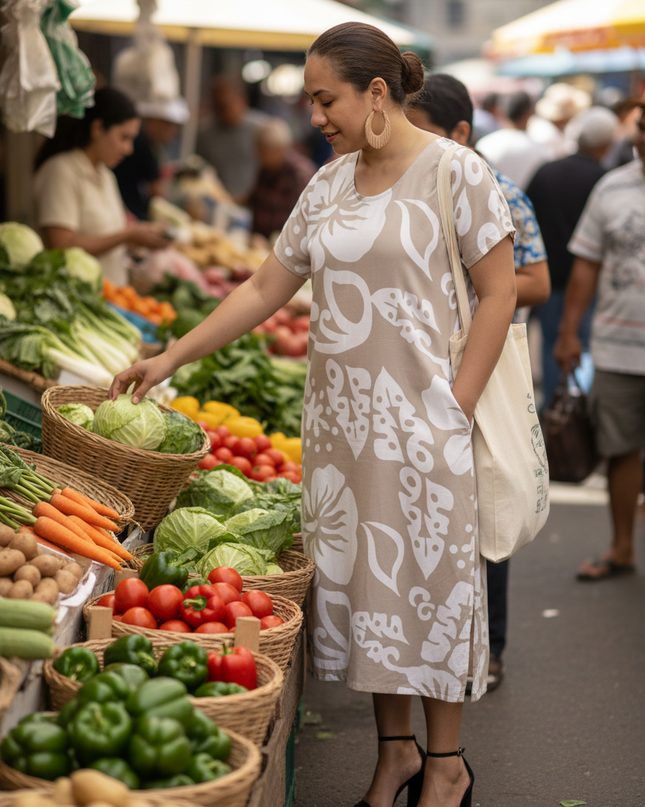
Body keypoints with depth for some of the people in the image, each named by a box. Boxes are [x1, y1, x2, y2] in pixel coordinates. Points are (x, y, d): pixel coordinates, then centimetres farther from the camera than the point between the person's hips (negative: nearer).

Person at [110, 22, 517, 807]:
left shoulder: (455, 171, -6)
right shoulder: (328, 184, 11)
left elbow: (498, 292, -6)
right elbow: (265, 288, 15)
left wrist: (455, 407, -11)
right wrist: (171, 357, 11)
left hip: (419, 420, -6)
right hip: (337, 417, 6)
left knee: (429, 581, 1)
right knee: (358, 577, 9)